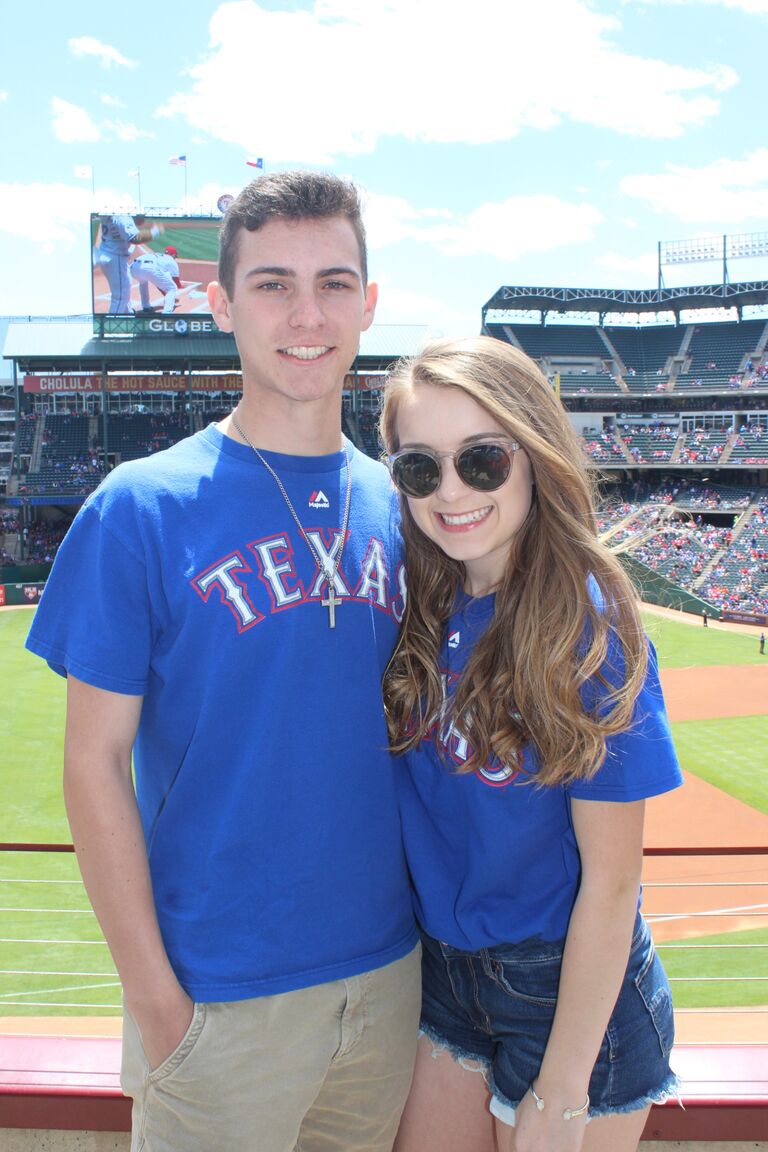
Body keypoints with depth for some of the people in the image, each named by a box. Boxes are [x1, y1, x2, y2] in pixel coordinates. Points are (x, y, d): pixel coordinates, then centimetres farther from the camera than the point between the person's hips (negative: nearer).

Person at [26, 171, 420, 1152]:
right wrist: (156, 997, -11)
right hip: (221, 996, -4)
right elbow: (95, 763, -11)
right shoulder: (140, 508, -12)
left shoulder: (394, 506, 1)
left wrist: (433, 919, 6)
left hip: (390, 976, 4)